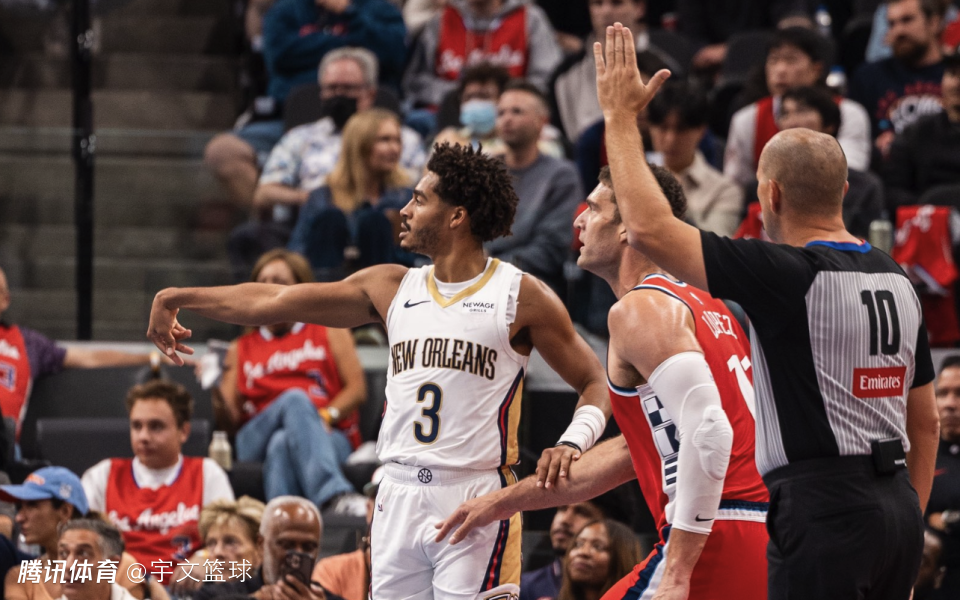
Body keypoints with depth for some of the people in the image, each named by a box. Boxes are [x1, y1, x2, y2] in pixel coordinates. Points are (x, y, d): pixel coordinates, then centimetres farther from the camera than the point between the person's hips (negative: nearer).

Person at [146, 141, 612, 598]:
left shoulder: (521, 296, -2)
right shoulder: (391, 288, 11)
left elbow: (596, 384, 0)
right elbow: (274, 301, 15)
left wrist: (572, 444, -19)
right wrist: (179, 298, 16)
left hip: (477, 498, -5)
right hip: (399, 498, 5)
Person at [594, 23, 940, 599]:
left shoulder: (789, 275, -12)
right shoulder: (898, 281, 13)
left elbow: (650, 228, -15)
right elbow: (926, 421, 18)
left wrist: (621, 116, -4)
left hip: (824, 508, -8)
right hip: (897, 506, 8)